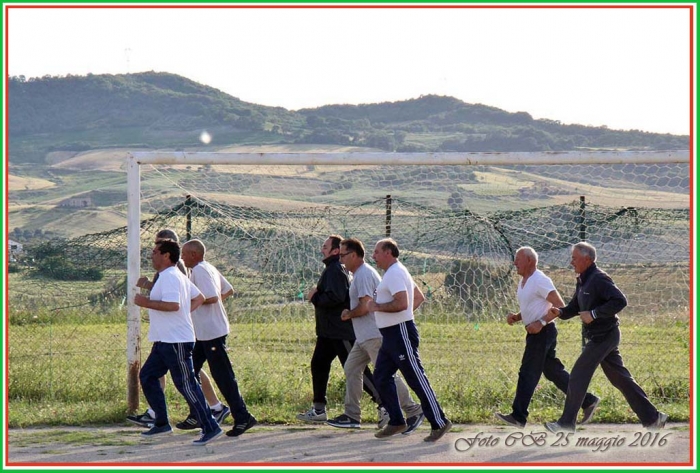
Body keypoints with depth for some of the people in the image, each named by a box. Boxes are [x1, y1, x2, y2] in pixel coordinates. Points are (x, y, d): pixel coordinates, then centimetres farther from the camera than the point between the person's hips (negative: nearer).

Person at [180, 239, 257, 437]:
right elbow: (228, 290, 18)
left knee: (223, 376, -8)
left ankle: (242, 417, -6)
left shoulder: (199, 271, -16)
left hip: (211, 332, -11)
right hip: (202, 332, 11)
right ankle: (196, 415, 20)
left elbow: (212, 297, -27)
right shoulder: (208, 268, 14)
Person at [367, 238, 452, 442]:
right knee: (381, 377, 10)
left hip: (401, 334, -11)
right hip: (390, 335, 11)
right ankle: (396, 422, 15)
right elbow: (419, 297, 26)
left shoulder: (395, 274, -15)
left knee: (417, 379, -7)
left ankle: (439, 423, -3)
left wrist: (377, 307, -17)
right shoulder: (395, 272, 18)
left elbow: (402, 303, -29)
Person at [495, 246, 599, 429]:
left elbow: (560, 306, -18)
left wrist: (541, 322, -25)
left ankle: (518, 417, -4)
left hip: (543, 332, -10)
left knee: (527, 374, -7)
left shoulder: (540, 281, -15)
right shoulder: (524, 282, 14)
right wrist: (516, 317, 7)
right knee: (553, 371, 13)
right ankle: (587, 401, 19)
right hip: (536, 333, 10)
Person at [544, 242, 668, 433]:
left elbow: (620, 301, -25)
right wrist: (560, 312, -1)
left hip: (604, 336, -10)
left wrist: (593, 314, -25)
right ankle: (652, 417, 15)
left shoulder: (599, 279, -17)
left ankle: (566, 424, 2)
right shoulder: (582, 280, 14)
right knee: (620, 378, 11)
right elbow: (574, 307, 20)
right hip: (599, 336, 10)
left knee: (578, 376, -5)